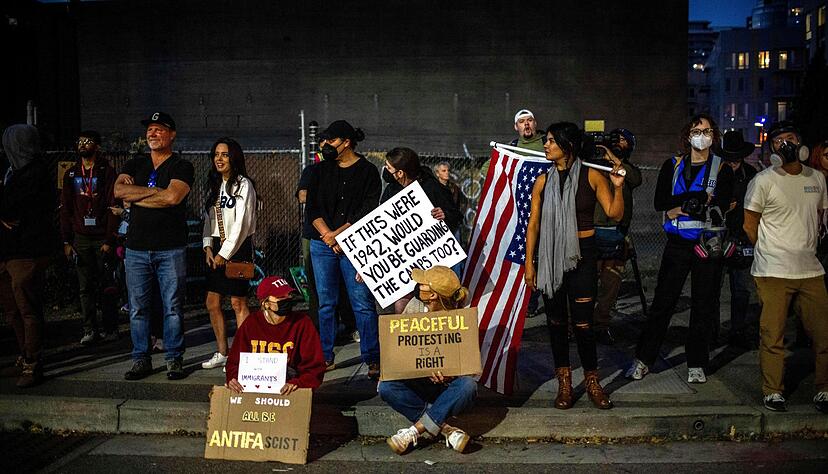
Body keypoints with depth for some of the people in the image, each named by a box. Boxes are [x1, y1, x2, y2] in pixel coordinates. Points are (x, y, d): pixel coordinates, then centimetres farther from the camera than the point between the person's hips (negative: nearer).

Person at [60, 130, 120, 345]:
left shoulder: (107, 171, -1)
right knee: (85, 287, 4)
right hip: (81, 238, 4)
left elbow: (113, 207, -6)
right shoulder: (71, 174, 11)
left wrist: (109, 240, -11)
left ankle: (109, 328, 10)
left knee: (106, 285, 1)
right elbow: (65, 209, 12)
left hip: (103, 238, -4)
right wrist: (66, 241, 5)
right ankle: (90, 329, 11)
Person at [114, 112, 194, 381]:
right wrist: (154, 190, -9)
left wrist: (135, 196, -6)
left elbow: (173, 196, -17)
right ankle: (141, 360, 16)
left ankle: (174, 359, 11)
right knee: (138, 308, 7)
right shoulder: (135, 165, 15)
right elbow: (119, 190, -3)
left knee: (173, 307, 1)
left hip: (171, 249, -4)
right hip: (136, 248, 4)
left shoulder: (181, 167, 1)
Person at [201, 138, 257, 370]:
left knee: (238, 302, -6)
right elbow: (208, 218, 17)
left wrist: (225, 253, -14)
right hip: (216, 248, 8)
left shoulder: (243, 184, -8)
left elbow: (241, 223, -14)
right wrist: (208, 247, 3)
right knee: (212, 303, 7)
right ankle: (222, 353, 18)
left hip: (237, 248, -7)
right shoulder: (214, 185, 16)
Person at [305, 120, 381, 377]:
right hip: (322, 245, 4)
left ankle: (372, 359, 0)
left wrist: (339, 234, -11)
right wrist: (328, 235, -8)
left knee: (363, 304, -5)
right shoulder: (322, 170, 13)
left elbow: (367, 211, -7)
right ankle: (325, 357, 17)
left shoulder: (367, 171, 0)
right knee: (325, 303, 8)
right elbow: (311, 207, 7)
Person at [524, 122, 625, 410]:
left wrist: (618, 187, -19)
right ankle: (564, 382, 19)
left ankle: (592, 381, 13)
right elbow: (533, 224, 6)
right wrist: (529, 262, 3)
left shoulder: (591, 177, -1)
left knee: (583, 322, -4)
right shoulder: (543, 181, 6)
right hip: (549, 255, 3)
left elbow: (615, 214, -4)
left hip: (582, 254, -3)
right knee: (556, 320, 8)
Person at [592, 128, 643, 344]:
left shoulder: (629, 169, 14)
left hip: (617, 235, 3)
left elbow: (636, 179, -9)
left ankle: (601, 325, 15)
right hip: (594, 231, -3)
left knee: (611, 284, 4)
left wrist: (615, 159, -18)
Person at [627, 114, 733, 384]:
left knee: (703, 306, 5)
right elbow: (659, 202, -5)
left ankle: (696, 364, 16)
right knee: (662, 303, 2)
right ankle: (643, 359, 9)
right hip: (678, 244, 1)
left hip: (707, 244, -1)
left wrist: (679, 207, -15)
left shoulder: (722, 168, 4)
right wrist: (701, 197, -13)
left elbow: (724, 204, -10)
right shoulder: (672, 166, 8)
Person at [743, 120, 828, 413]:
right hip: (773, 272, -4)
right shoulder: (764, 181, -3)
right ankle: (773, 392, 11)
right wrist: (772, 251, 5)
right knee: (773, 336, -1)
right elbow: (749, 224, 1)